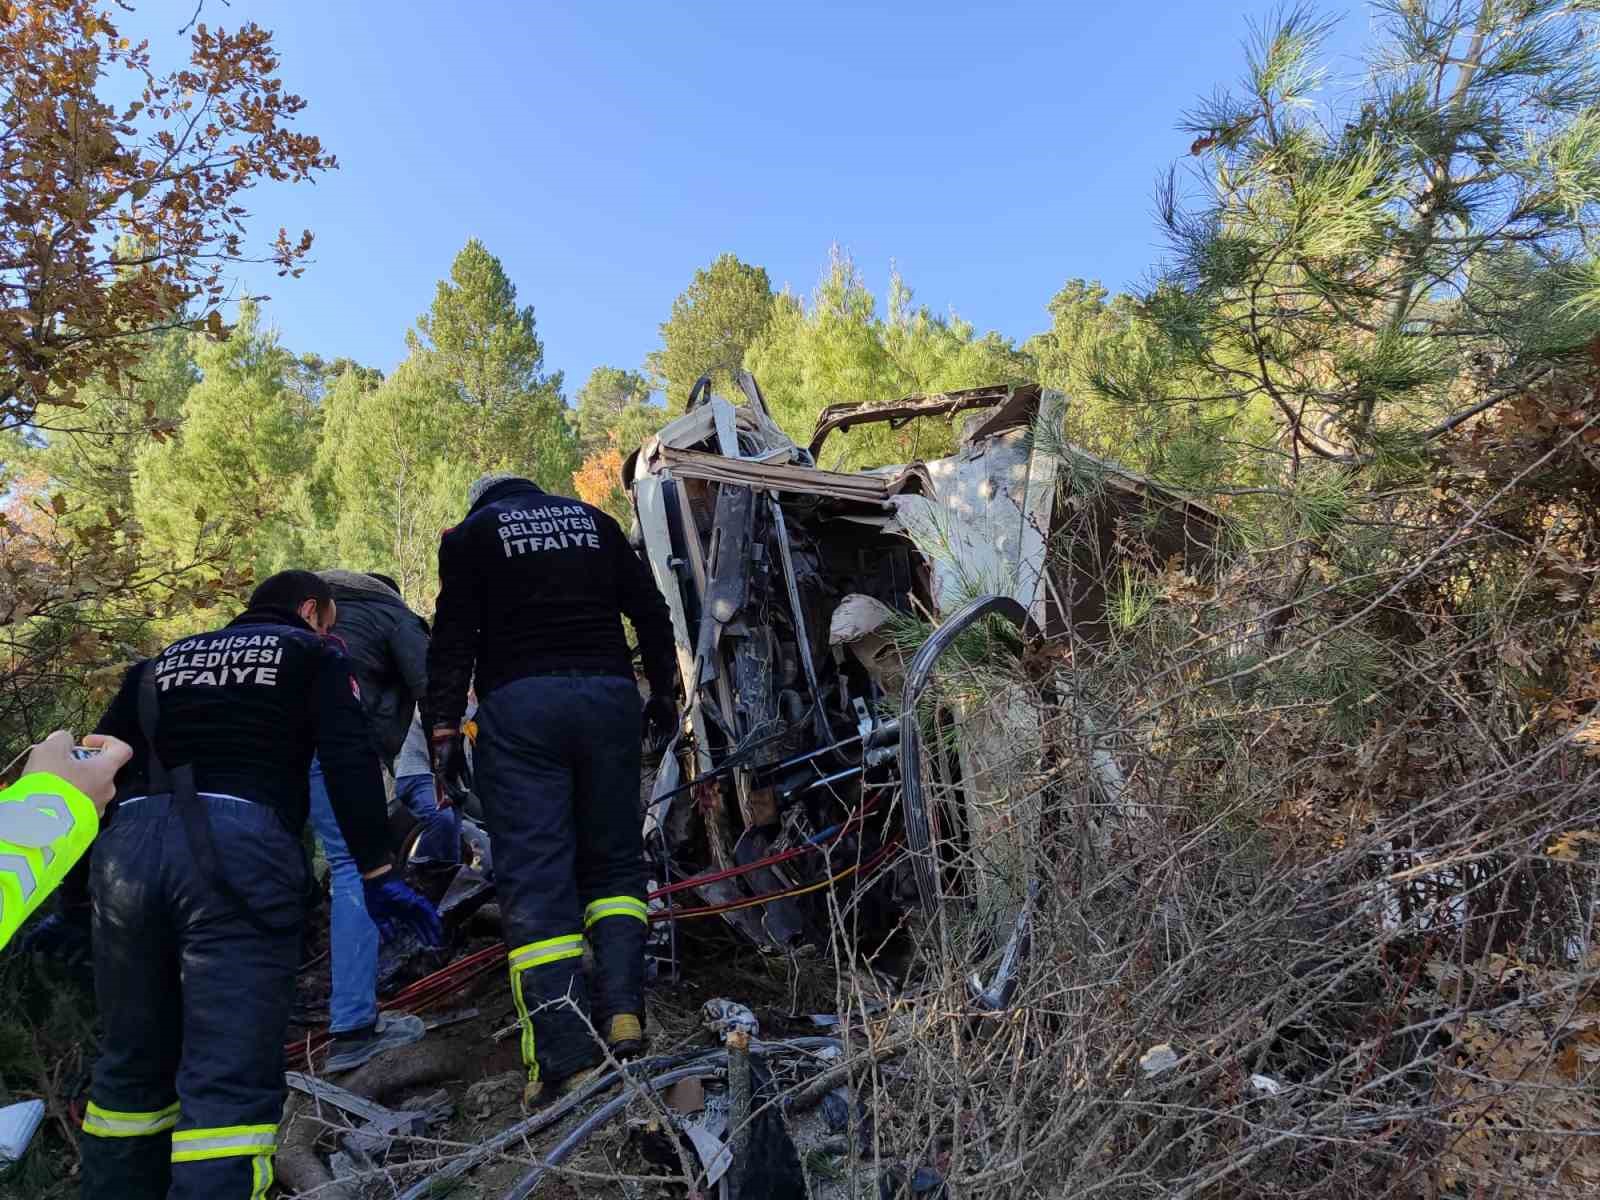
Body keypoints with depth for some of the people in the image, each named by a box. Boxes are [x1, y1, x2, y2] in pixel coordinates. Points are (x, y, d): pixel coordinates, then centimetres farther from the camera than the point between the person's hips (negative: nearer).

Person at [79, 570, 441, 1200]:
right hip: (238, 850, -5)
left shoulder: (162, 662, 29)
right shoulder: (312, 653, 15)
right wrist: (378, 875, 1)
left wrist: (68, 896, 30)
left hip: (126, 848, 6)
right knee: (230, 1077, -6)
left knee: (133, 1064, 19)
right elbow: (350, 763, 1)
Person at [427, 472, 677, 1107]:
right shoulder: (594, 520, 20)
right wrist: (662, 691, 25)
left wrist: (443, 726, 0)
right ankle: (622, 1012, 0)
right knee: (614, 861, 14)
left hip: (520, 704, -3)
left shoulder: (471, 532, 12)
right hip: (609, 696, 3)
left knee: (534, 880, -2)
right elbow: (650, 610, 17)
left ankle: (566, 1059, -7)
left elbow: (454, 635, 1)